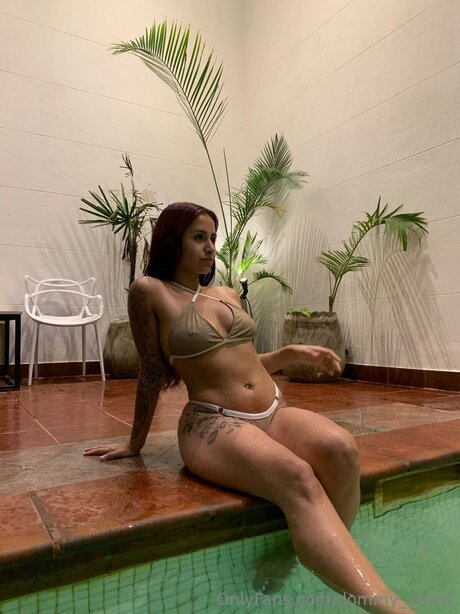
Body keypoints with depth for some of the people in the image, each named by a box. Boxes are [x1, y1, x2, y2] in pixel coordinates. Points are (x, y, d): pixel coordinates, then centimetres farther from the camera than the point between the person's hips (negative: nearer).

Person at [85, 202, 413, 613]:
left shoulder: (228, 294, 16)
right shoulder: (150, 291, -1)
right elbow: (152, 372, 3)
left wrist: (294, 353, 10)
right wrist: (136, 444, 9)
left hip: (274, 413, 6)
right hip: (214, 424, -6)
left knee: (341, 448, -26)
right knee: (298, 479, -35)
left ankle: (329, 557, -9)